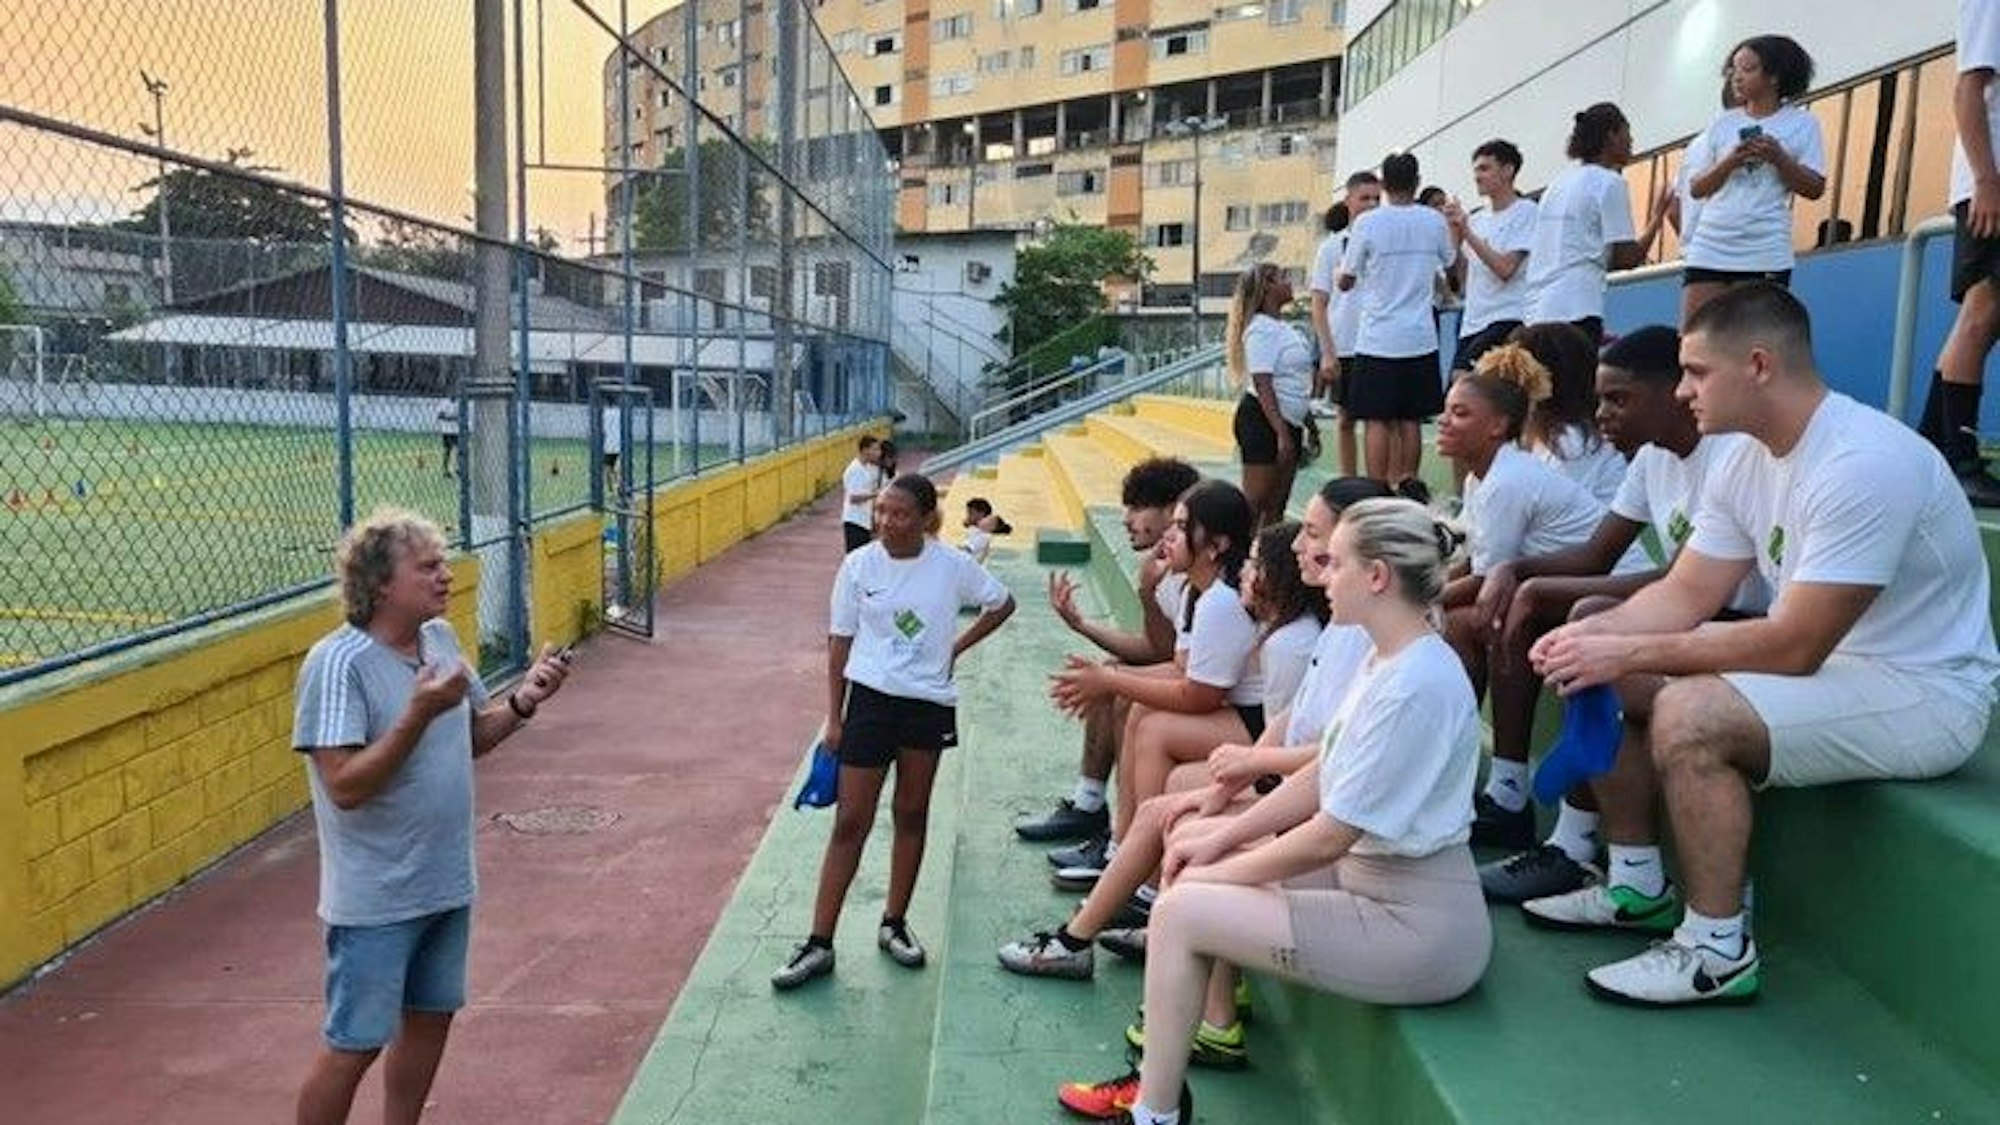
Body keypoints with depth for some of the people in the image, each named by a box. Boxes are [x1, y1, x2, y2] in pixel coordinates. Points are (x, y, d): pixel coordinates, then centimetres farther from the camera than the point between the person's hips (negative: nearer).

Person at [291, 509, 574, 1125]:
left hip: (446, 883, 7)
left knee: (430, 1017, 19)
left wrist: (523, 702, -6)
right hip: (376, 901, -7)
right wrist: (421, 713, -32)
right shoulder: (337, 665, -21)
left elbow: (472, 737, 12)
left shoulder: (442, 638, 1)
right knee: (355, 1044, 4)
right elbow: (346, 786, -25)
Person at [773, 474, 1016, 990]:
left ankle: (894, 924, 28)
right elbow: (840, 642, 1)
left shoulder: (952, 566, -7)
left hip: (929, 705, 1)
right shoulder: (859, 565, -6)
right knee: (850, 822, 0)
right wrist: (834, 718, 0)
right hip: (870, 699, -1)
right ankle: (819, 943, 6)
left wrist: (957, 647, 1)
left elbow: (1002, 604, 9)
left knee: (912, 815, 12)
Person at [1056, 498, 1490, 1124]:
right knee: (1195, 839, 11)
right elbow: (1323, 781, 11)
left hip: (1415, 927, -10)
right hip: (1369, 872, 10)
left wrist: (1219, 874, -9)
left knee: (1180, 911, -13)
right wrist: (1222, 838, 4)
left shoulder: (1415, 686, -25)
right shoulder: (1386, 660, 6)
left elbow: (1328, 837, -22)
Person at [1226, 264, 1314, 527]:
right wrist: (1282, 434, -25)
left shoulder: (1282, 328, 16)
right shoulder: (1261, 330, -13)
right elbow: (1262, 385, -20)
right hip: (1263, 420, -9)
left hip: (1287, 421, 9)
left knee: (1277, 505, 11)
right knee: (1254, 503, -7)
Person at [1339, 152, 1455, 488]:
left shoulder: (1368, 223, -8)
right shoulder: (1434, 221, 2)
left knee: (1377, 422, 0)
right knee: (1410, 422, 9)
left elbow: (1346, 281, 1)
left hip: (1379, 338, -3)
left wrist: (1341, 272, 22)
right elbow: (1450, 264, 19)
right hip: (1421, 337, 3)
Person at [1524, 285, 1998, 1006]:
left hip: (1925, 692, -9)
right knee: (1605, 680, 1)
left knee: (1688, 715, -30)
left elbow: (1795, 647, -29)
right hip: (1822, 655, 9)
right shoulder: (1746, 460, 2)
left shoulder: (1862, 465, -27)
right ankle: (1638, 887, 14)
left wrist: (1629, 652, -26)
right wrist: (1595, 633, -17)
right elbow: (1685, 596, 2)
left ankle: (1718, 953, -14)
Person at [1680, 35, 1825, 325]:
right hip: (1708, 249, 3)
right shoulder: (1723, 123, 13)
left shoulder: (1802, 123, 6)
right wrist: (1729, 162, -8)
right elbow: (1696, 188, 9)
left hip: (1764, 255, -3)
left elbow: (1815, 188, 1)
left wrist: (1778, 158, -12)